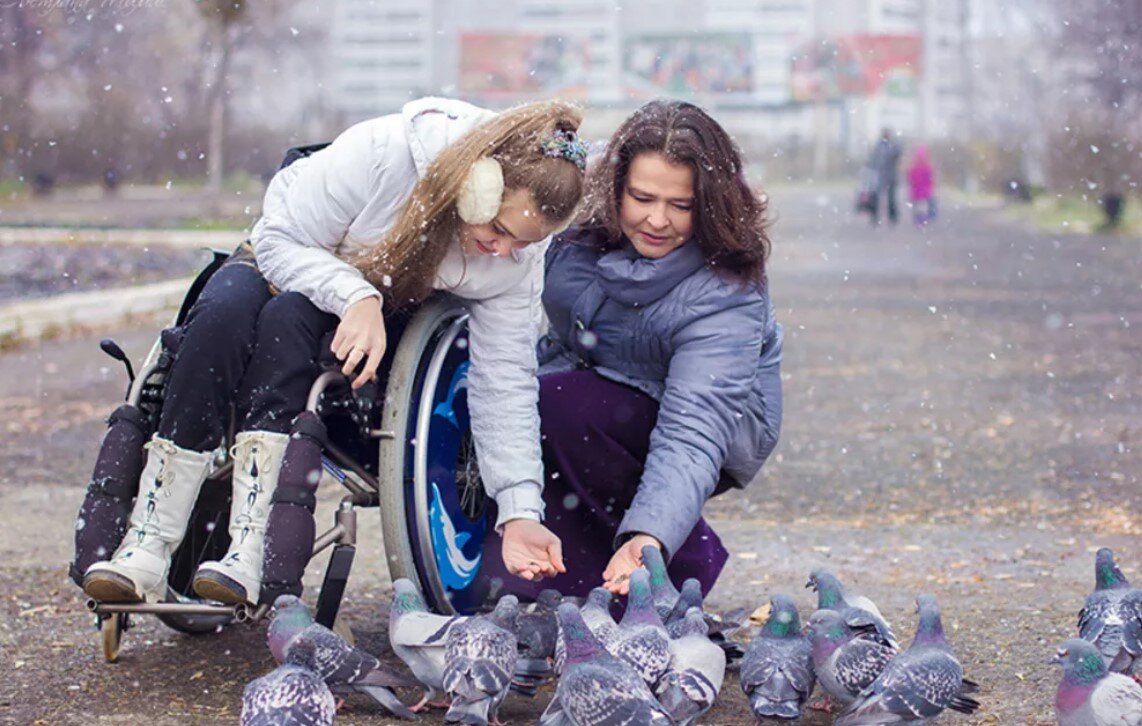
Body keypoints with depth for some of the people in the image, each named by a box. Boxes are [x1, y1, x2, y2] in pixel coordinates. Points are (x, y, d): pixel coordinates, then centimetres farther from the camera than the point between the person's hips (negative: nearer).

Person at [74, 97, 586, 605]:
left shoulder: (519, 257, -19)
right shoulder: (381, 152, -30)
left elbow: (504, 381, -18)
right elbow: (280, 239, -21)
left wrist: (520, 512, -25)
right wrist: (355, 295, -38)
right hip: (291, 268, 0)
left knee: (288, 317, -34)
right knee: (223, 311, -35)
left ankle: (250, 545, -42)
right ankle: (149, 542, -33)